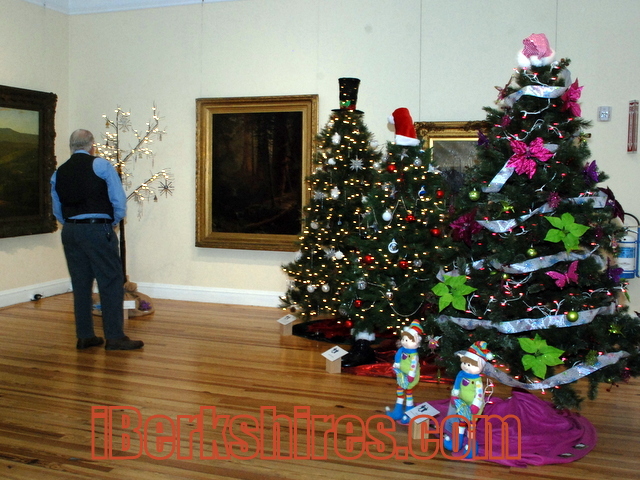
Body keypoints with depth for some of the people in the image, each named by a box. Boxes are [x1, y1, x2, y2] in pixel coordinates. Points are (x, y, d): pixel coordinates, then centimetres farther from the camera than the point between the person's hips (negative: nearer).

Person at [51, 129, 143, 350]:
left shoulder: (58, 173, 11)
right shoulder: (100, 165, -4)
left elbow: (57, 210, 13)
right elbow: (119, 200, -6)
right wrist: (114, 221, 9)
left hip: (70, 231, 6)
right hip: (97, 229, -6)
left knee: (80, 283, 11)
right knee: (111, 282, -1)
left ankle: (84, 336, 16)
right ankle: (114, 337, -1)